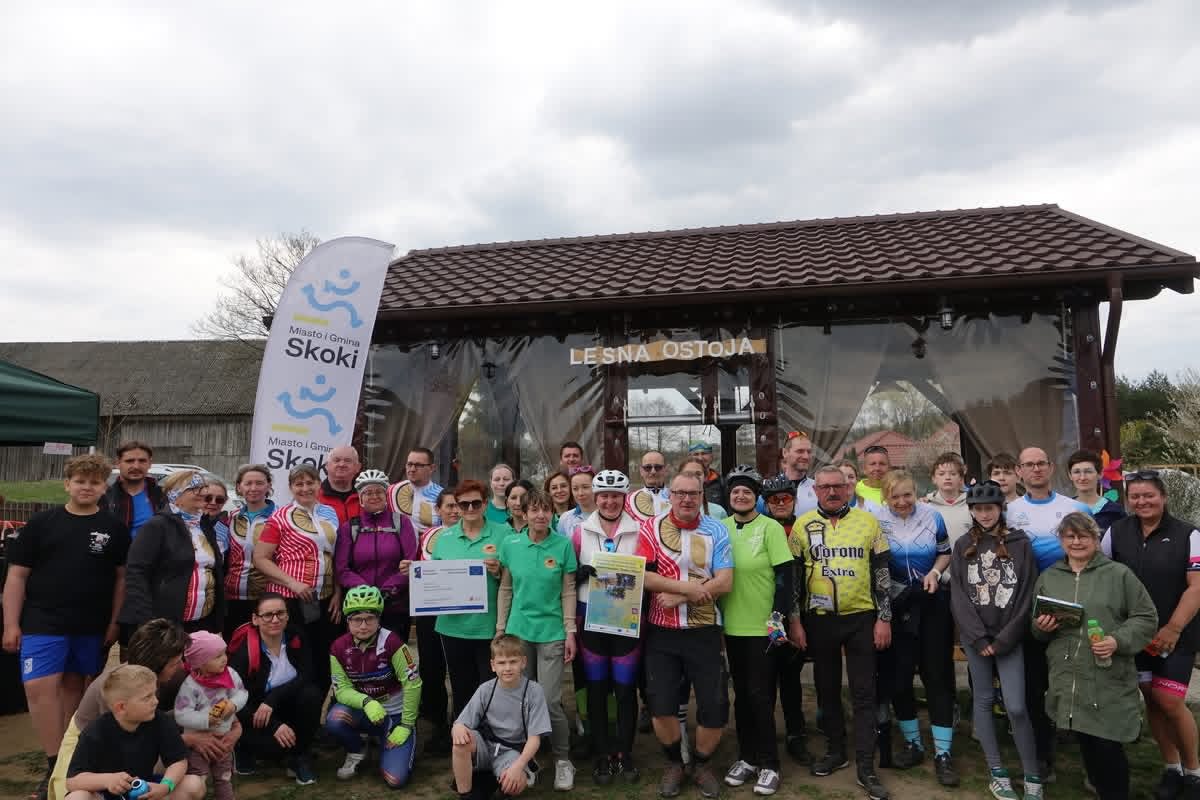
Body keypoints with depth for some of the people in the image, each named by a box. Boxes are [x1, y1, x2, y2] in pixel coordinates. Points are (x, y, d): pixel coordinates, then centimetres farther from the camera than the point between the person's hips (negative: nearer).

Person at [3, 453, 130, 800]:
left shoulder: (114, 528, 2)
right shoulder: (41, 522, 0)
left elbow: (122, 576, 5)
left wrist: (114, 622, -1)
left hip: (92, 626, 1)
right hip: (42, 622, -1)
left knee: (73, 686, 12)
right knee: (39, 687, -8)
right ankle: (56, 766, 0)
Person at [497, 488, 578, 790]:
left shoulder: (563, 544, -7)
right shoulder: (510, 544, -2)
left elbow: (568, 591, -3)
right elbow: (505, 589, 5)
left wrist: (570, 632, -5)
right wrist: (500, 629, 5)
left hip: (552, 632, -2)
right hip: (518, 630, 2)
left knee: (550, 701, -4)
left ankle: (563, 760, 17)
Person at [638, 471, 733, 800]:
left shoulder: (717, 532, -2)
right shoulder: (651, 528, -2)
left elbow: (725, 582, -11)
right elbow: (642, 576, -12)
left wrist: (678, 597, -17)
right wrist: (689, 587, -19)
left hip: (704, 631, 0)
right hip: (661, 631, 0)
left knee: (715, 707, 2)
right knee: (661, 706, 1)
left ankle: (701, 764, 29)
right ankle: (673, 762, 29)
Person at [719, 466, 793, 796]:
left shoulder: (770, 528, -8)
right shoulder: (721, 528, 4)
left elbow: (784, 574, -10)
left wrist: (778, 616, -15)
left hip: (762, 626, -4)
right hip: (732, 625, 4)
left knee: (760, 695, 2)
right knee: (742, 693, 14)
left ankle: (768, 765, 15)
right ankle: (747, 758, 27)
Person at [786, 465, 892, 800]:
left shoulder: (867, 521, -1)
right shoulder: (802, 525, -1)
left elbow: (881, 571, 2)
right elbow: (793, 576, 2)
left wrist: (884, 618, -2)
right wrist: (794, 621, -1)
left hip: (861, 618, -1)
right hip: (819, 620, 1)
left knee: (864, 693, 2)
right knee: (827, 689, 13)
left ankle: (866, 768, 10)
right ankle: (835, 751, 29)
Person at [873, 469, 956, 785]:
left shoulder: (932, 516, -6)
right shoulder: (877, 521, -9)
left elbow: (945, 552, 8)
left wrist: (935, 572, -10)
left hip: (933, 604, 0)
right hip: (895, 606, 0)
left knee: (937, 673, 1)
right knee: (898, 674, 6)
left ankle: (942, 754, 10)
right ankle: (913, 744, 25)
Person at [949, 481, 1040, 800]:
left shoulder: (1020, 543, -1)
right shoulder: (963, 547, 5)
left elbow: (1027, 595, -3)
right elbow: (958, 596, 1)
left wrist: (1004, 639, -8)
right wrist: (980, 639, -7)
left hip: (1009, 638, -2)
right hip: (975, 638, 2)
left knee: (1017, 707, -5)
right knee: (983, 700, 8)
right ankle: (997, 773, 20)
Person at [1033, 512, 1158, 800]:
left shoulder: (1119, 574, 1)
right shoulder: (1048, 578, 12)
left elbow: (1146, 618, 0)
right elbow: (1035, 628, 19)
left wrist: (1118, 640, -15)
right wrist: (1041, 627, -4)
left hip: (1110, 680, -3)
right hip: (1068, 679, 3)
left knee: (1108, 746, -4)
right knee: (1086, 744, 10)